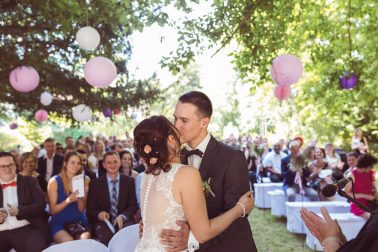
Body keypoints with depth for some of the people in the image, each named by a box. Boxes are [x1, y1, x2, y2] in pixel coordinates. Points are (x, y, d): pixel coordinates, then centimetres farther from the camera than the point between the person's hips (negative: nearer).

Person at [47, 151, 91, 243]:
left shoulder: (84, 180, 1)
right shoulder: (54, 181, -4)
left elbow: (81, 209, 1)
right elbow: (52, 210, -6)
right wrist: (68, 201, -23)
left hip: (79, 222, 2)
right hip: (59, 223, -1)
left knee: (86, 240, -28)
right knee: (68, 242, -30)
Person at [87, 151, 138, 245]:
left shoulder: (129, 181, 7)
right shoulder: (95, 184, 6)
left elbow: (133, 205, 4)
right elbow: (90, 209, 6)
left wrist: (122, 216, -16)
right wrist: (99, 214, -17)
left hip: (124, 221, 1)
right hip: (103, 221, -1)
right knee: (106, 237, -34)